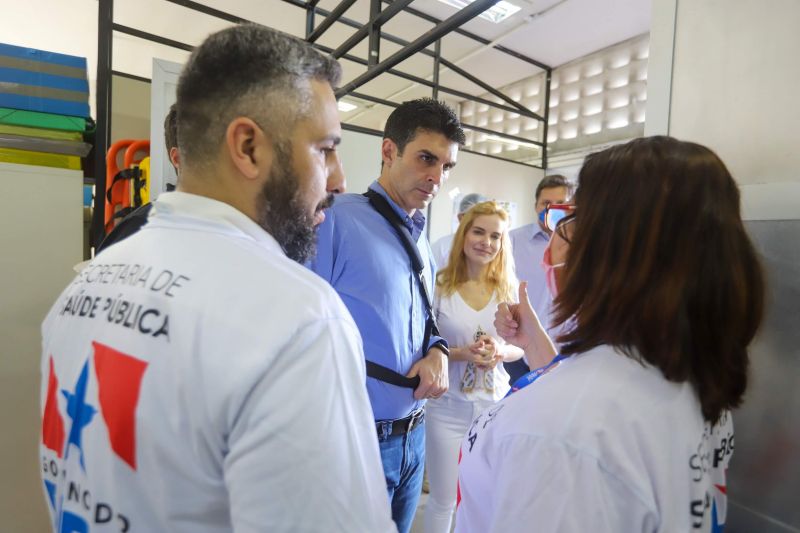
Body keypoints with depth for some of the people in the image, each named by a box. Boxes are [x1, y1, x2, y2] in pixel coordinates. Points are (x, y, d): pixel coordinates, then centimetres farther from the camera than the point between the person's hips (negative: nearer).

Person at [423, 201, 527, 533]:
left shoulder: (509, 288, 0)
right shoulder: (439, 285, -10)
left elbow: (519, 348, 7)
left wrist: (500, 351, -14)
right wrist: (460, 353, -22)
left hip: (495, 405, 3)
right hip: (448, 407, -3)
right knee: (443, 500, 13)